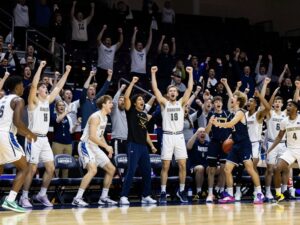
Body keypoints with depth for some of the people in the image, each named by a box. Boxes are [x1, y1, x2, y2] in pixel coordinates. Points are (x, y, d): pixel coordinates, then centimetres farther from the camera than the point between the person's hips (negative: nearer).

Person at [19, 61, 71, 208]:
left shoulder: (47, 100, 13)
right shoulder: (33, 101, -6)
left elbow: (58, 87, 19)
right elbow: (33, 85, -21)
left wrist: (67, 72, 16)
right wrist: (40, 67, -22)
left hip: (44, 139, 7)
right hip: (34, 138, -7)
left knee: (50, 168, 5)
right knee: (32, 169, -7)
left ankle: (42, 195, 16)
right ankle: (24, 197, 2)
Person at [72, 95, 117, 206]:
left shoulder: (105, 117, 13)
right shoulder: (96, 117, -18)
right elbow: (92, 136, -27)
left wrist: (107, 148, 13)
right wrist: (106, 146, -22)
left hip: (95, 147, 10)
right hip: (86, 145, -10)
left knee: (111, 169, 11)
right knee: (93, 170, -28)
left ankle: (103, 197, 19)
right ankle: (77, 198, -25)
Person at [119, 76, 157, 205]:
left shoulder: (144, 115, 19)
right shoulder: (131, 111, 0)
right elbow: (126, 97, -16)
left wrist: (151, 145, 17)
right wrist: (133, 82, -12)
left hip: (143, 146, 7)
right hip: (133, 145, -7)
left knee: (147, 172, 8)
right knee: (131, 171, -12)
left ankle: (146, 196, 16)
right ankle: (124, 196, -10)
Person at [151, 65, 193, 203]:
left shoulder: (181, 103, 10)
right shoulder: (164, 103, 6)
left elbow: (189, 89, 1)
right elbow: (155, 89, -3)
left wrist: (190, 74, -3)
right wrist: (153, 74, -7)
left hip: (179, 136, 2)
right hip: (167, 136, -2)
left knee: (183, 165, 1)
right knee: (165, 166, -1)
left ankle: (181, 191, 13)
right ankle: (163, 192, 4)